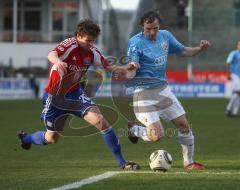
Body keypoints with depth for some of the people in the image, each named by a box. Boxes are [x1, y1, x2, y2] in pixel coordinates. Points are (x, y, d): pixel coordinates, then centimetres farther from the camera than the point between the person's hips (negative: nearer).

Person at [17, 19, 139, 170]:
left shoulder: (92, 51, -7)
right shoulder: (70, 45, -25)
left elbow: (107, 65, 7)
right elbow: (52, 55, -45)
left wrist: (125, 68, -13)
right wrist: (58, 62, -69)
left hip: (75, 94, 4)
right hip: (55, 96, -4)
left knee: (100, 120, -19)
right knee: (51, 138, 11)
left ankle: (122, 162, -13)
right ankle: (26, 138, 46)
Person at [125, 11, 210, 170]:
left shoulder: (165, 36, 4)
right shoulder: (136, 42, -15)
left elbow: (182, 51, 18)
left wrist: (200, 49, -1)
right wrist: (131, 66, -45)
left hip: (163, 89, 6)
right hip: (144, 92, -6)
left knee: (184, 124, 5)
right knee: (157, 136, -16)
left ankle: (188, 161, 24)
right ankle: (133, 129, 17)